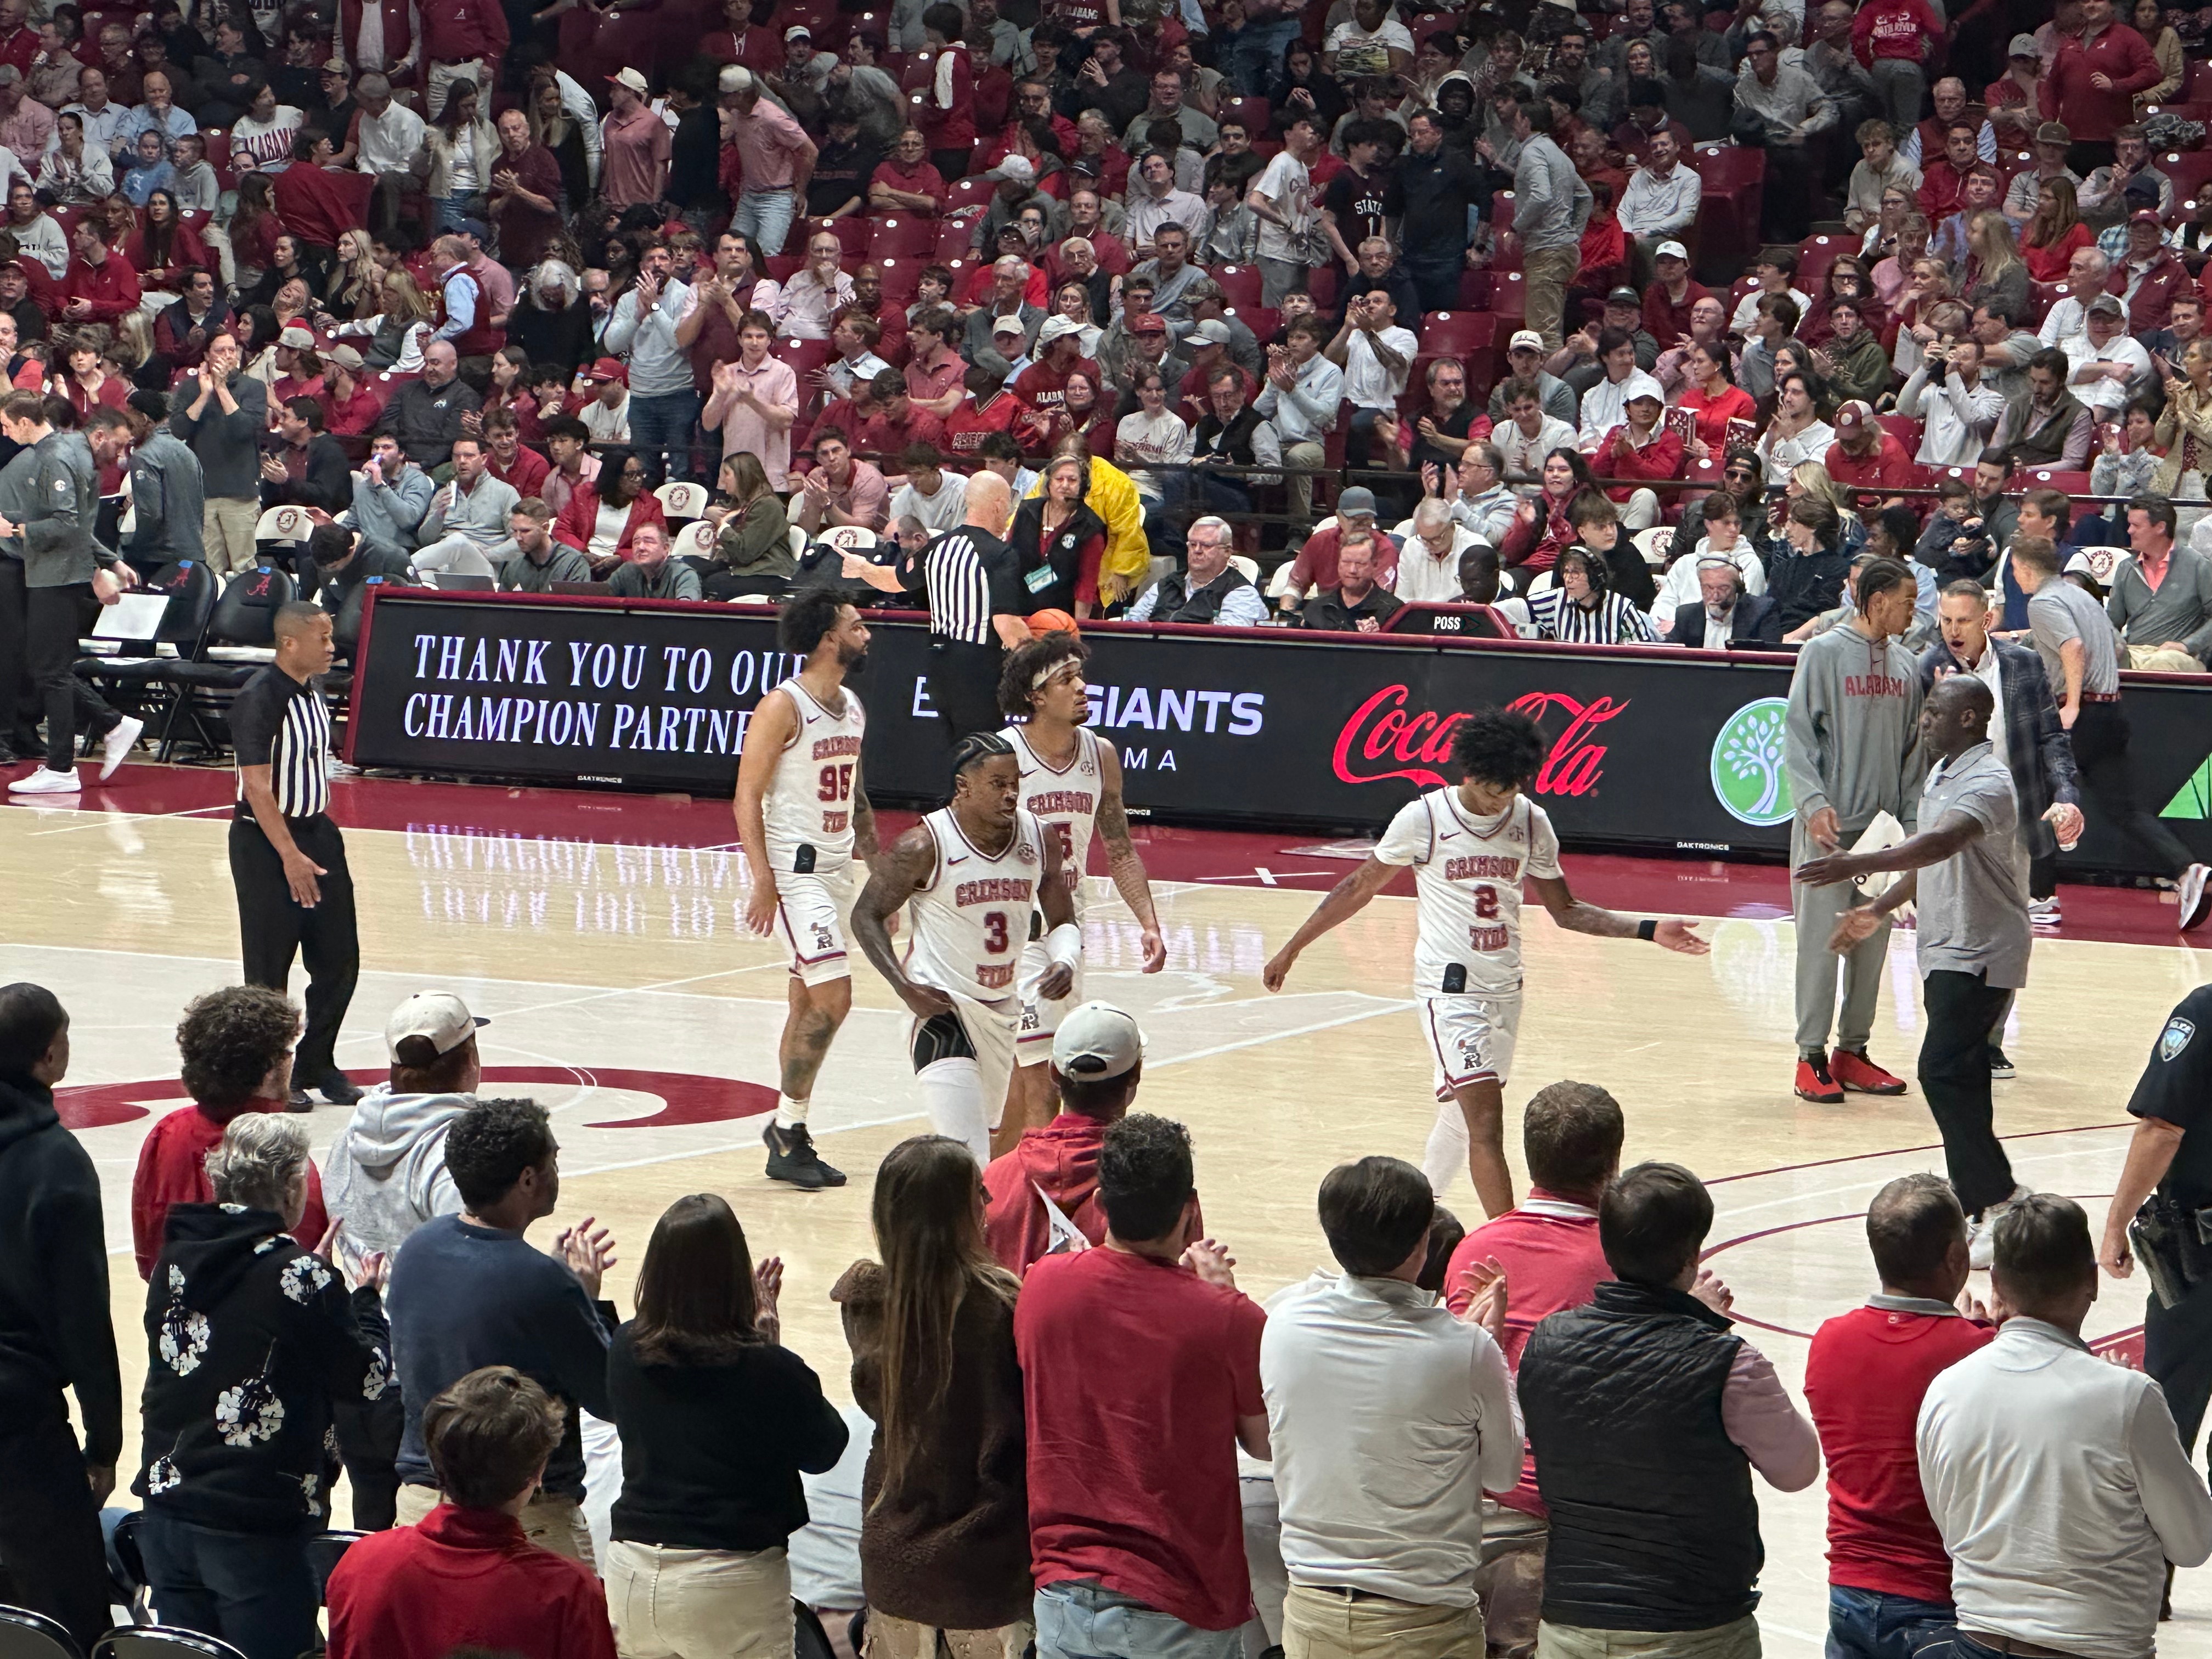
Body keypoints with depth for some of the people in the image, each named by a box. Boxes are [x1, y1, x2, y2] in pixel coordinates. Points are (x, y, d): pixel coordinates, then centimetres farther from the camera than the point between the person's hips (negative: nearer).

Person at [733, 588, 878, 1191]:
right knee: (832, 997, -15)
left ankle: (787, 1130, 18)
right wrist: (763, 880, -22)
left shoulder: (853, 707, 12)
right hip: (796, 869, -8)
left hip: (838, 868, 8)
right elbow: (747, 797, -14)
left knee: (809, 1005, 11)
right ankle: (789, 1130, -6)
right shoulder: (782, 708, -13)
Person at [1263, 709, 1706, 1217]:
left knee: (1463, 1115, 15)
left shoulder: (1531, 822, 1)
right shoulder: (1424, 818, -10)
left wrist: (1649, 931, 2)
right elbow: (1359, 888, 2)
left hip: (1505, 988, 5)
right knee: (1487, 1120, -16)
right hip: (1451, 987, -5)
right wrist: (1292, 949, 4)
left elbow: (1565, 910, 11)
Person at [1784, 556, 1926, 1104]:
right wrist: (1815, 802, -19)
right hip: (1829, 827, -6)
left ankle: (1852, 1051, 17)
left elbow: (1912, 750, 16)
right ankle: (1811, 1058, 0)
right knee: (1821, 941, -5)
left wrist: (1911, 820, 8)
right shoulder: (1823, 653, -5)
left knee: (1872, 943, 8)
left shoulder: (1905, 666, 12)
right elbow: (1797, 735, -8)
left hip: (1883, 828, 6)